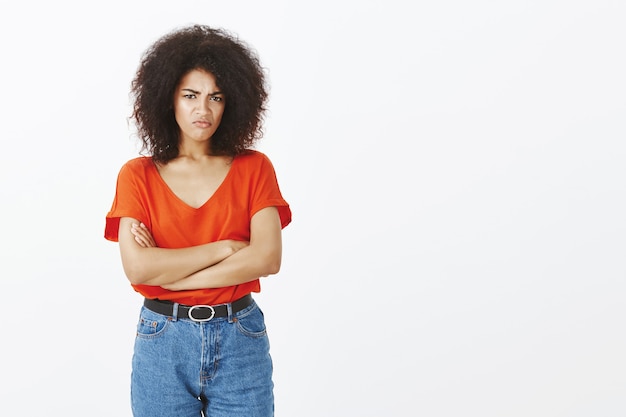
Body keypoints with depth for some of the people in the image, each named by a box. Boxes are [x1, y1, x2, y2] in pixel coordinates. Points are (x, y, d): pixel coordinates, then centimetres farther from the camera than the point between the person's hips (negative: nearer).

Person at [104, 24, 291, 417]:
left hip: (240, 340, 0)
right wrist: (225, 248, -12)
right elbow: (137, 267, -12)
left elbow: (268, 258, -12)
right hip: (163, 340, 0)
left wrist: (168, 274, -13)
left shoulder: (254, 167, 1)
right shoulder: (138, 175, 0)